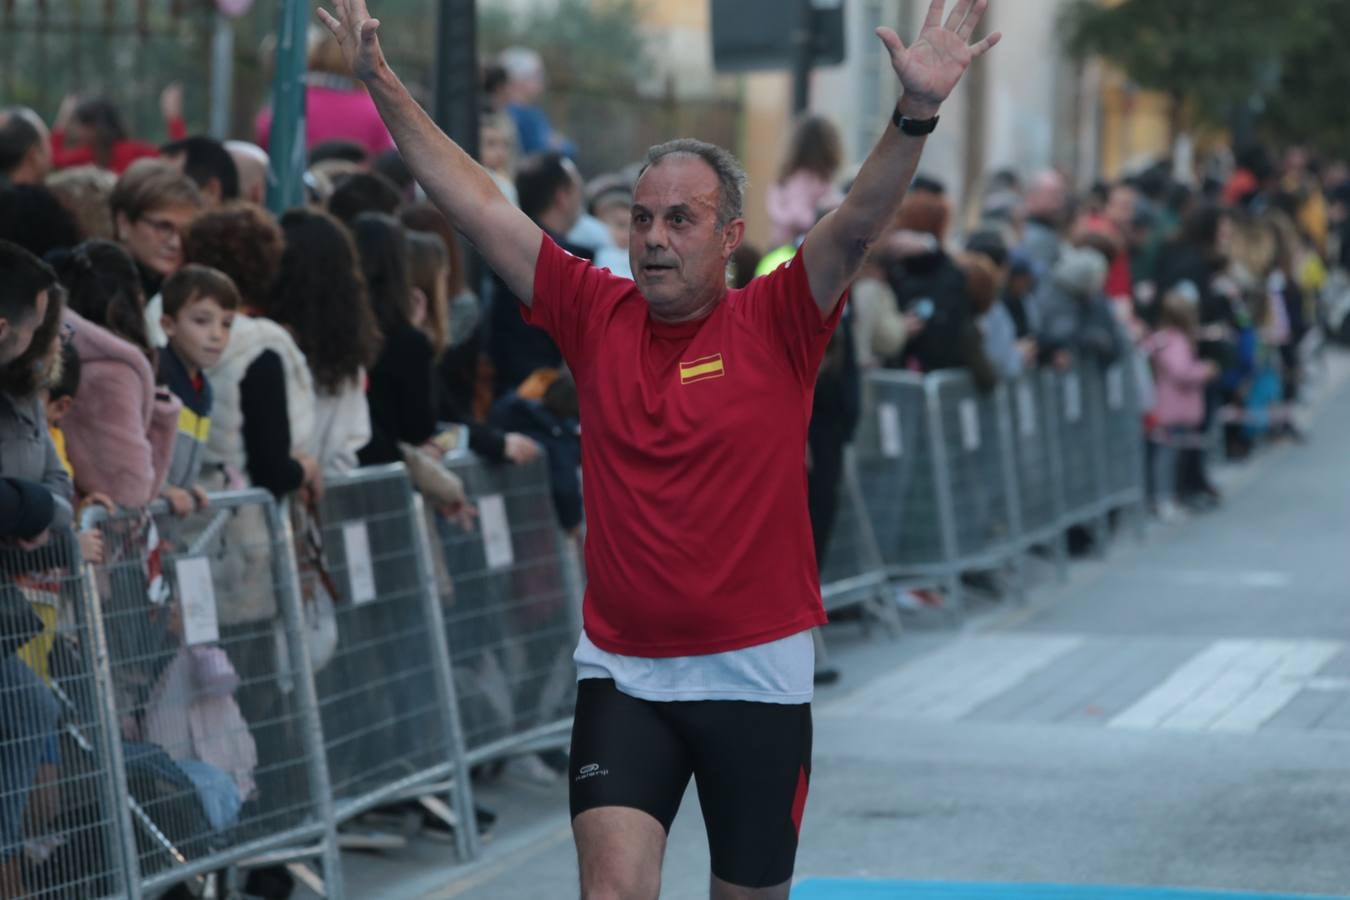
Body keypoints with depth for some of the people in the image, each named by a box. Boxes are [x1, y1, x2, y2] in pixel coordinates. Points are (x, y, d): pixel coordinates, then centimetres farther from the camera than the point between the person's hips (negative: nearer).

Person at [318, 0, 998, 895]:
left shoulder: (775, 326, -4)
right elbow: (473, 200, 3)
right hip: (624, 675, 1)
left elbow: (858, 224, -19)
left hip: (756, 676, -1)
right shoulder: (597, 314, 3)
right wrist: (382, 82, 0)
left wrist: (915, 117, -35)